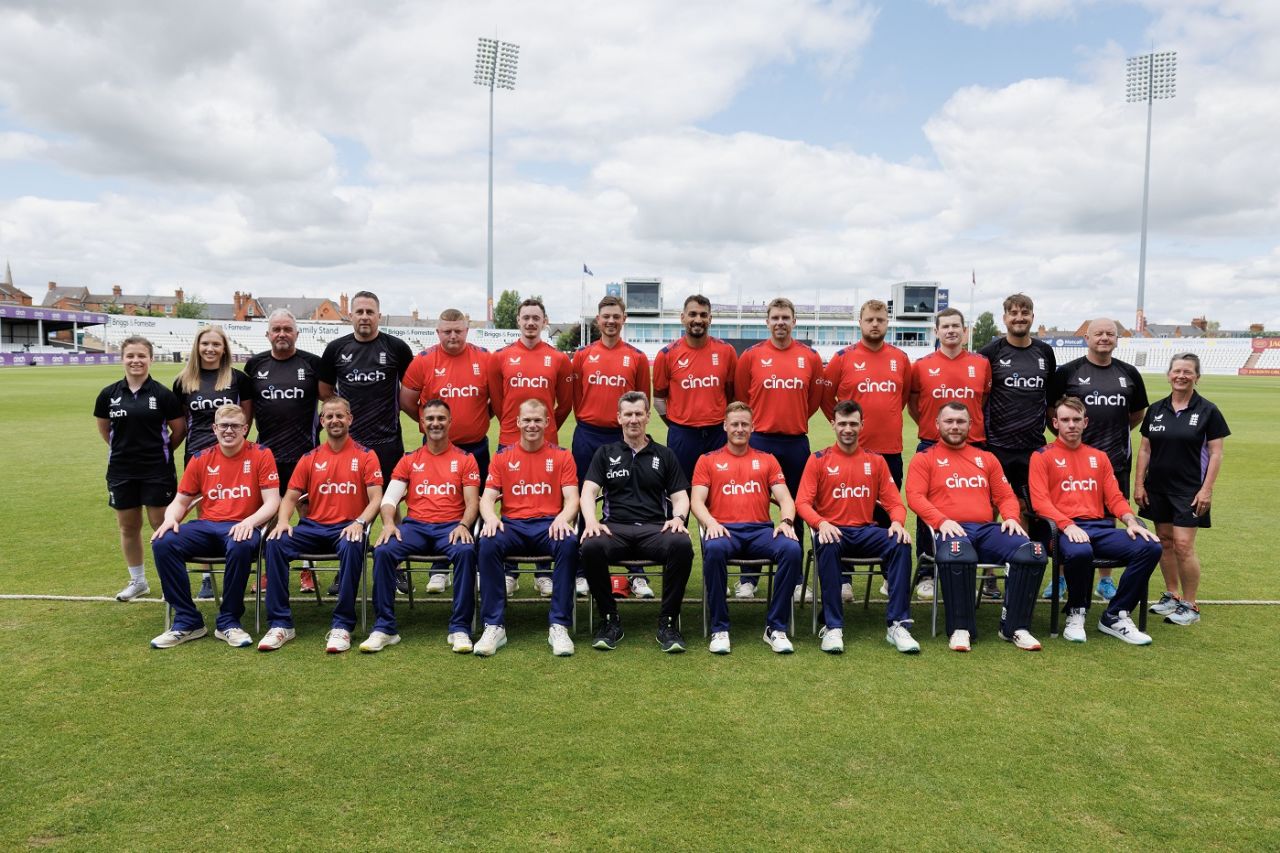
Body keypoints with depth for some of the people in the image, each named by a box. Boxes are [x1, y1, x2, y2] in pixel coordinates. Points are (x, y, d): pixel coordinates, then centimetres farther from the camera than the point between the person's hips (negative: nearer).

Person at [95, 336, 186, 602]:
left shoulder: (162, 394, -8)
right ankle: (137, 580, 27)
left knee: (161, 525, 2)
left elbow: (179, 429, 0)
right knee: (128, 526, 12)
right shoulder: (109, 395, 0)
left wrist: (159, 450, 7)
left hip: (157, 471, -3)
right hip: (121, 471, 3)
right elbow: (104, 429, 14)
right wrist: (126, 448, 13)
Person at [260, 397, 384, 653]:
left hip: (347, 528, -3)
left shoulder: (365, 456, 4)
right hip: (313, 527, 3)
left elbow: (376, 498, -4)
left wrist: (359, 522, -22)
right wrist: (283, 521, -10)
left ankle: (342, 625, -28)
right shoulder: (309, 459, 13)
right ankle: (280, 624, -17)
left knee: (352, 546, -37)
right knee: (275, 543, -24)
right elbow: (290, 497, 12)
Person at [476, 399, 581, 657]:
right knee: (488, 544, -33)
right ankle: (494, 626, -26)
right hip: (512, 525, 1)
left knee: (569, 544, -35)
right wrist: (491, 518, -17)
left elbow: (572, 498, 2)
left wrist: (563, 518, -21)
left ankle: (559, 626, -29)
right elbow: (487, 498, 7)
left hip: (549, 525, -1)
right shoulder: (503, 457, 14)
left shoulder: (562, 456, 11)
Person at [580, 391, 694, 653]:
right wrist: (591, 521, -14)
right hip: (615, 528, 0)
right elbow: (589, 491, 7)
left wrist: (678, 517, -10)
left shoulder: (664, 455, 19)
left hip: (655, 528, 0)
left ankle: (668, 621, -18)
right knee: (591, 547, -35)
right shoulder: (606, 453, 18)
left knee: (682, 545, -35)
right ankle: (609, 620, -15)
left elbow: (680, 496, 14)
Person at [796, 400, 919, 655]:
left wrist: (897, 522, -15)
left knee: (901, 544, -28)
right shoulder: (818, 460, 5)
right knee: (828, 547, -37)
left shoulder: (876, 461, 12)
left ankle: (897, 625, -25)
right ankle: (833, 627, -31)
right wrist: (821, 524, -23)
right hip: (832, 530, -2)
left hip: (866, 531, 2)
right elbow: (802, 502, -2)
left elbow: (893, 501, 8)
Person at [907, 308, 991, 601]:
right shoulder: (922, 366, 2)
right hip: (931, 446, -1)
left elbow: (986, 401, 15)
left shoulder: (982, 364, 5)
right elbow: (912, 402, 13)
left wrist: (975, 427, 7)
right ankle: (925, 575, 12)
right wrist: (928, 426, 6)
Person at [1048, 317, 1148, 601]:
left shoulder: (1129, 373, 8)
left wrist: (1116, 432, 11)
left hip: (1116, 458, 3)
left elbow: (1137, 413, 19)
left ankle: (1105, 579, 23)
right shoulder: (1068, 371, -2)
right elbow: (1049, 407, 4)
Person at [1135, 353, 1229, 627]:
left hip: (1189, 490, -4)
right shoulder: (1156, 410, 6)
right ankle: (1171, 596, 24)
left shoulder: (1208, 411, -4)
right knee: (1165, 542, 11)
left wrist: (1207, 489, -11)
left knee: (1183, 545, -7)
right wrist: (1139, 483, 5)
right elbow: (1145, 449, 10)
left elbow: (1216, 453, -5)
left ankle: (1190, 606, 5)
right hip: (1157, 487, 4)